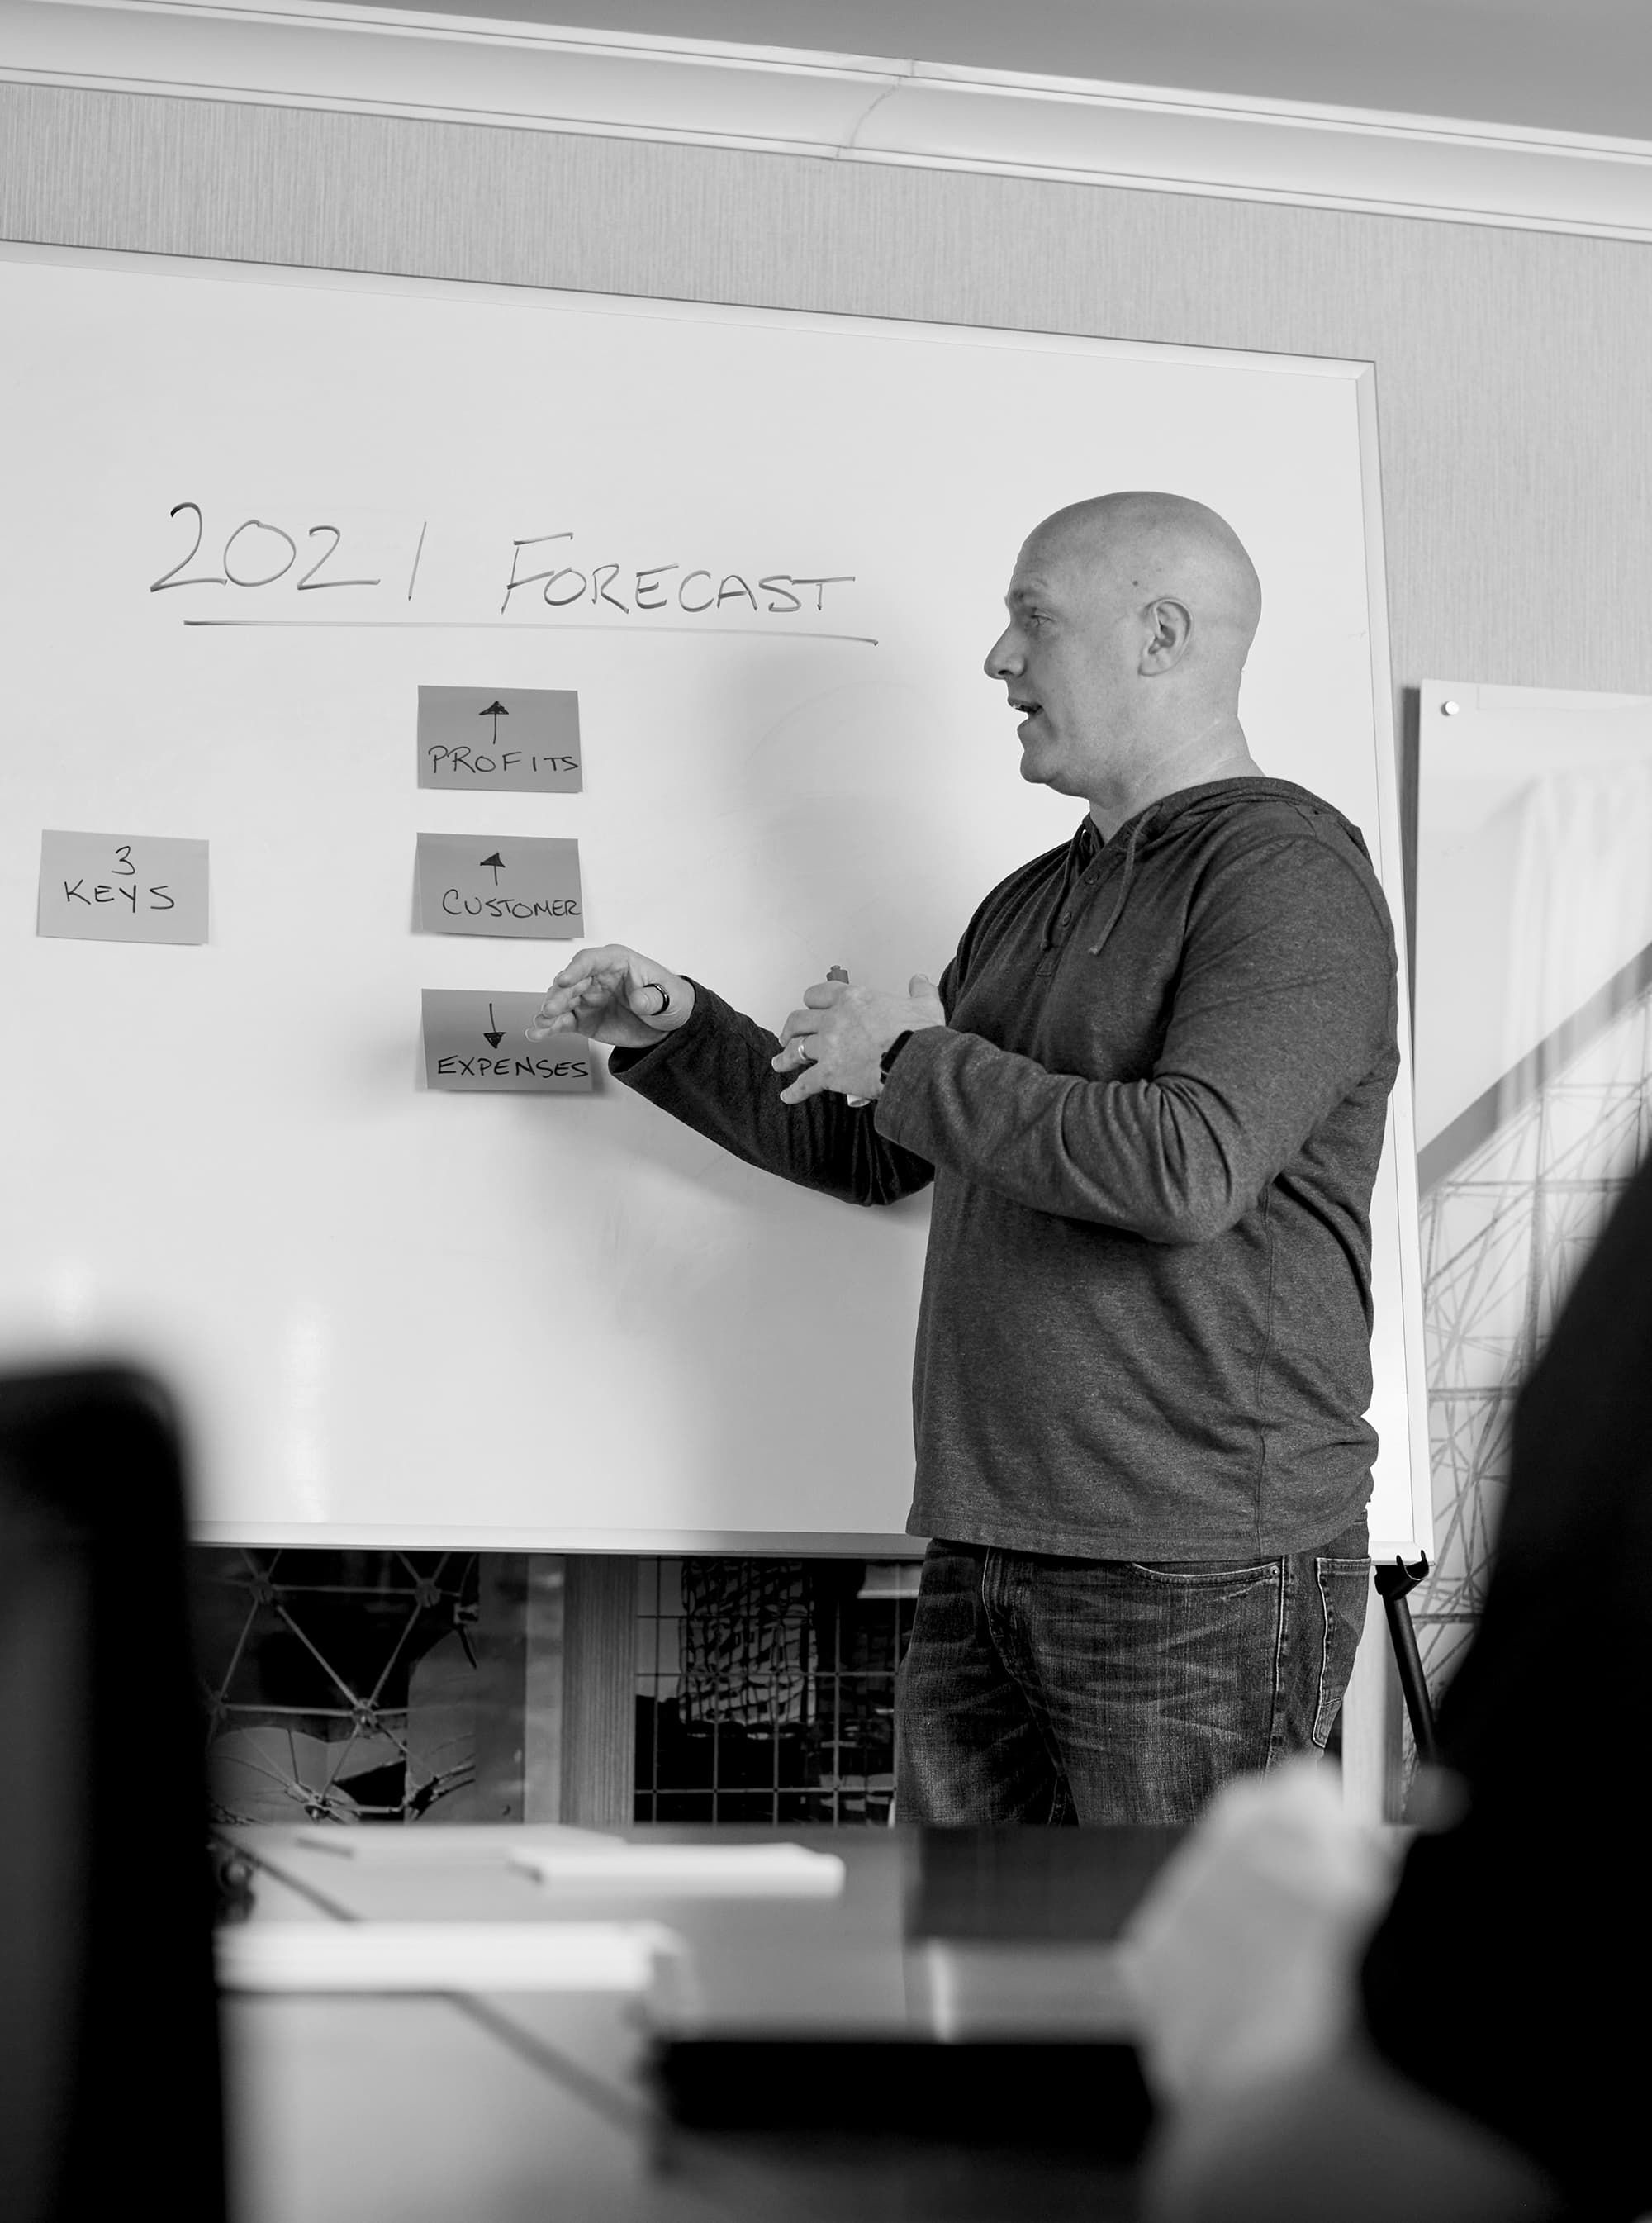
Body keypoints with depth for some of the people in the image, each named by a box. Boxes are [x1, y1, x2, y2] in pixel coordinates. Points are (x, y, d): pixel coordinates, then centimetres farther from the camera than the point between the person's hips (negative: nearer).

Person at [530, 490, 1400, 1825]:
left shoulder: (1286, 869, -8)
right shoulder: (1033, 906, 19)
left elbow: (1193, 1167, -23)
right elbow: (869, 1153, 27)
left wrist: (918, 1061, -12)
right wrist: (675, 1031, 15)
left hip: (1200, 1576, -8)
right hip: (986, 1562, 8)